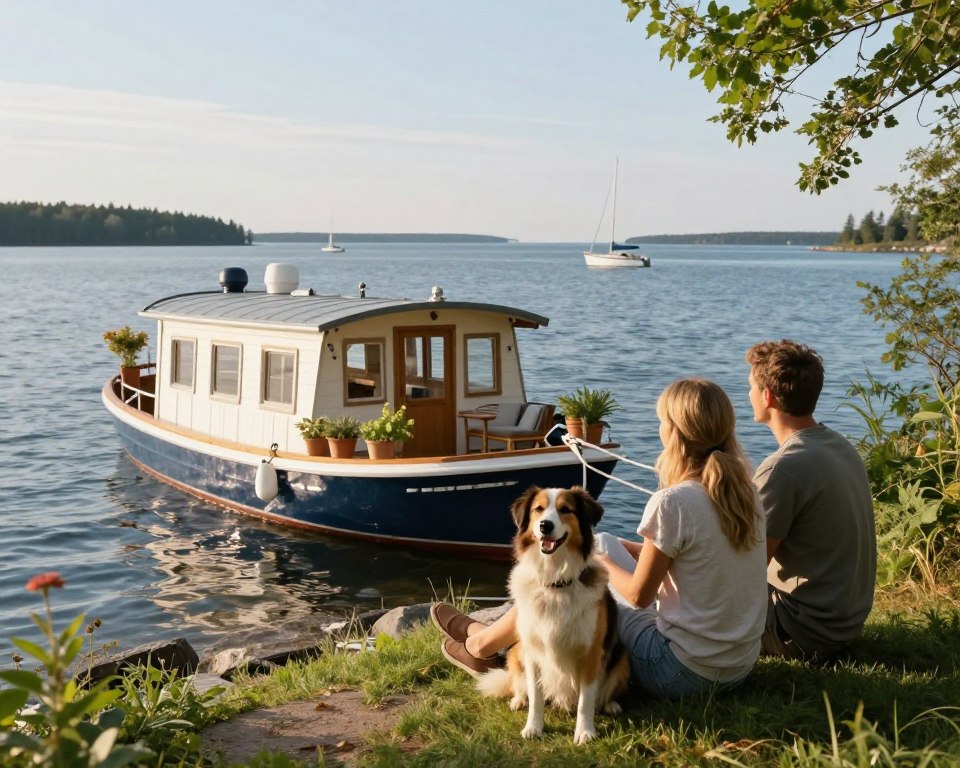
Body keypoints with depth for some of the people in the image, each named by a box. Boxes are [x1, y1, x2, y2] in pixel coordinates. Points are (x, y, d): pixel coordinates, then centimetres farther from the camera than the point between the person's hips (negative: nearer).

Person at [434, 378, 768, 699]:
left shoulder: (672, 502, -22)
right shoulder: (744, 492, 2)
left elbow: (639, 595, -14)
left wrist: (599, 560, 6)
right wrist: (612, 548, 16)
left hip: (683, 672, -8)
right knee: (603, 544, 18)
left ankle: (481, 646, 36)